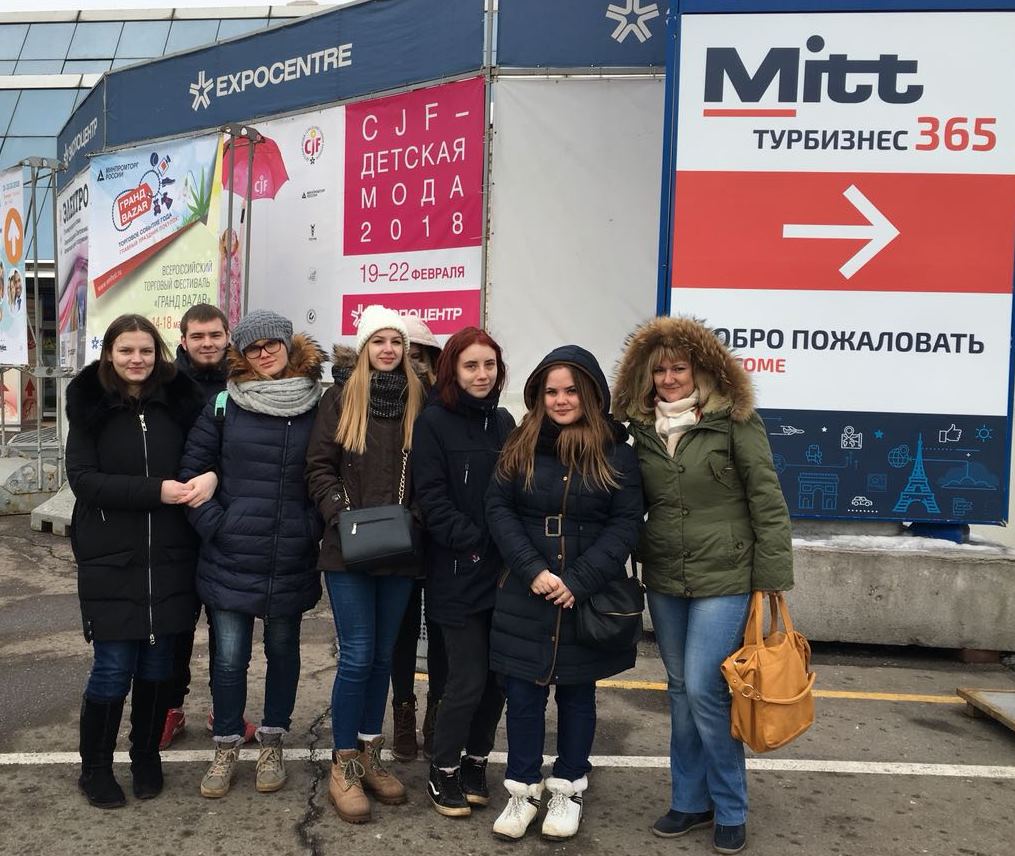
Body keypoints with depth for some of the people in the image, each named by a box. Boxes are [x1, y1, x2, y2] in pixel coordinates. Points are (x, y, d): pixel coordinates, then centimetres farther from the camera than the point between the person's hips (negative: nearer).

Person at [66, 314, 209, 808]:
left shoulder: (177, 401, 4)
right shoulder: (89, 406, -1)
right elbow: (83, 479, -9)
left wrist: (209, 477, -14)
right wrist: (155, 491, -20)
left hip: (169, 559, 2)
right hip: (110, 561, -2)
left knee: (157, 665, 10)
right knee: (113, 669, 3)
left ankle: (146, 756, 31)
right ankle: (95, 768, 24)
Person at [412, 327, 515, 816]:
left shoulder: (503, 422, 12)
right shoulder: (433, 422, -6)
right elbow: (432, 501, -12)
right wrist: (477, 543, -17)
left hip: (501, 571, 5)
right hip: (457, 573, -5)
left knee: (499, 674, 9)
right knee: (468, 678, -1)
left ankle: (476, 762, 30)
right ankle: (444, 772, 20)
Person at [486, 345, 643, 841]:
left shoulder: (616, 453, -4)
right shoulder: (521, 446, 1)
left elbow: (627, 523, -7)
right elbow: (498, 508, -2)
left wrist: (579, 581, -16)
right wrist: (532, 570, -15)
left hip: (589, 598, -1)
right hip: (525, 595, 1)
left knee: (577, 692, 14)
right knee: (523, 692, 7)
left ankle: (567, 790, 30)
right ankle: (523, 790, 25)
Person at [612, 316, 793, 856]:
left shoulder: (734, 420, -9)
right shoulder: (642, 428, 5)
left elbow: (767, 502, -9)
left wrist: (772, 578, -10)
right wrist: (637, 559, 6)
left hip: (724, 578, -5)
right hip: (663, 582, 5)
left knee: (704, 691, -6)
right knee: (680, 691, 14)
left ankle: (731, 811, 17)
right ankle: (690, 802, 30)